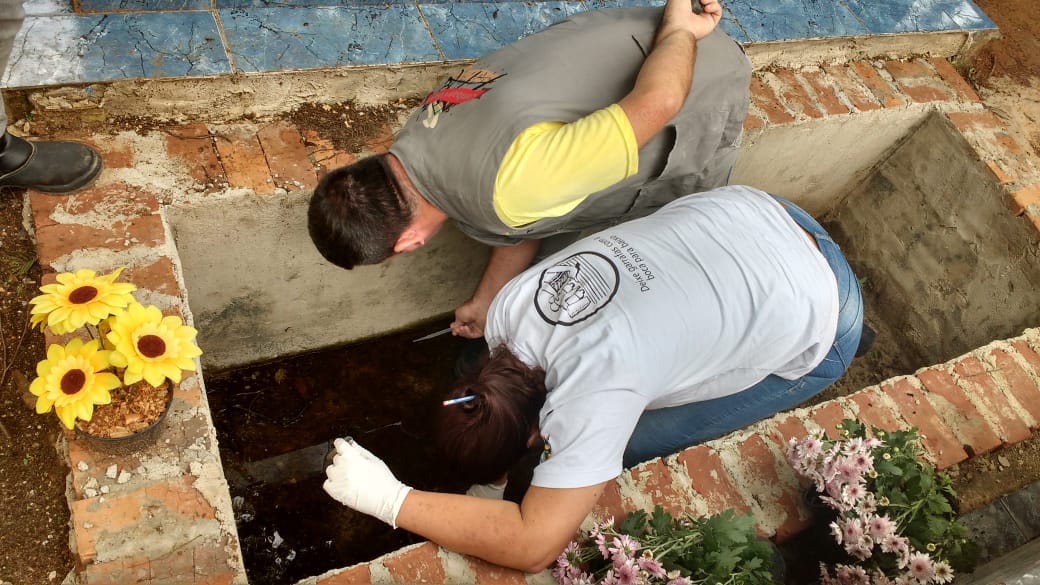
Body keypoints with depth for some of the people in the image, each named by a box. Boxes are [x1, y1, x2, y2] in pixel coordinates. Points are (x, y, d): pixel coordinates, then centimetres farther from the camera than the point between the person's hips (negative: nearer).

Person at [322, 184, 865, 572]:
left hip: (815, 321, -6)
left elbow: (533, 545, -31)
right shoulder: (509, 304, -13)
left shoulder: (591, 402, -34)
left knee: (630, 445, 1)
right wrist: (491, 484, 9)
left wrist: (390, 500, -29)